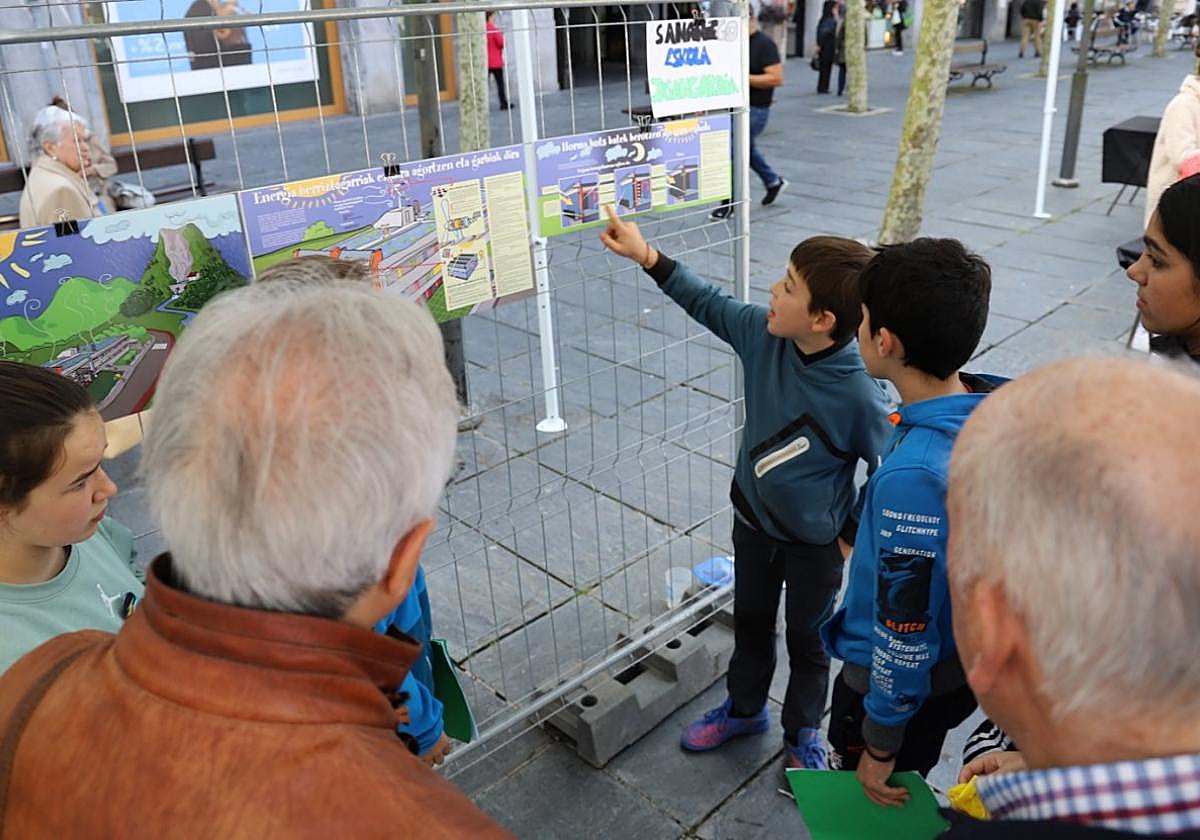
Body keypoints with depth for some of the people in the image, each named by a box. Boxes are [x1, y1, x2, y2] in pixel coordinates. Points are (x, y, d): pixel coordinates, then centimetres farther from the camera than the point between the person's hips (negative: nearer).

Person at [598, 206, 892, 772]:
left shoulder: (859, 395, -33)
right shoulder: (762, 333, -19)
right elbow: (708, 303, -1)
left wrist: (853, 535, -10)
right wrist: (646, 256, -4)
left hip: (815, 541, -5)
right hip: (752, 516, 5)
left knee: (806, 640, 20)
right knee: (750, 620, 27)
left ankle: (802, 735, 47)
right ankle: (744, 708, 54)